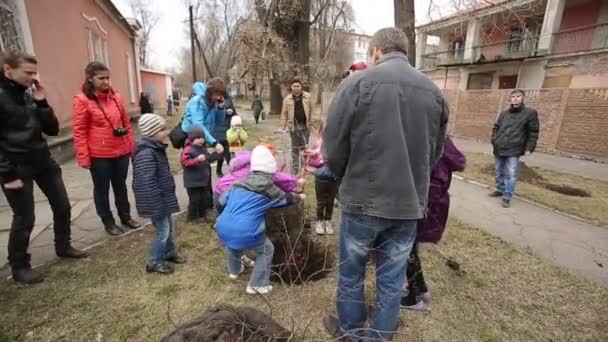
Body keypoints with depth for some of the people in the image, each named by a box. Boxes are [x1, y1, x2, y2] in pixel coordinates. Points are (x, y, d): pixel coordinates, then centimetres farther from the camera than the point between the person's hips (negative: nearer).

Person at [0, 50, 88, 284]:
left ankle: (63, 247, 33)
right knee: (24, 218, 2)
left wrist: (42, 103, -7)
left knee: (62, 206, 13)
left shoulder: (29, 95, 8)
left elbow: (52, 130, 4)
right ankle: (19, 267, 22)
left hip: (43, 162, 7)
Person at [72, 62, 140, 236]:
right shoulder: (82, 100, -8)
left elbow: (126, 122, 11)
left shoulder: (116, 97, 6)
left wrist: (132, 145, 10)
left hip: (121, 151, 5)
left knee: (121, 185, 17)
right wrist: (83, 157, -11)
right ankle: (108, 222, 25)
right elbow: (79, 131, -9)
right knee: (102, 189, 11)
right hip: (99, 155, -4)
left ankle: (126, 217, 32)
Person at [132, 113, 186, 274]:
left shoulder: (156, 148, 8)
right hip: (156, 202, -10)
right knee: (163, 230, 3)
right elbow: (147, 184, -27)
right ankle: (154, 263, 21)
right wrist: (156, 206, -23)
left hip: (164, 199, 10)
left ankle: (169, 253, 40)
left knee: (170, 227, 21)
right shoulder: (146, 154, -26)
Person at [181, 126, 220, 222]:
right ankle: (192, 217, 17)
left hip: (203, 180, 8)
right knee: (194, 199, 0)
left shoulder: (203, 149, 8)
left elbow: (208, 159, 20)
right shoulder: (188, 150, -18)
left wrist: (217, 154, 7)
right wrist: (197, 160, -37)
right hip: (192, 182, -8)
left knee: (204, 198, 18)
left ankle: (202, 214, 34)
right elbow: (185, 162, -27)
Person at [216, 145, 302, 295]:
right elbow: (286, 198, 16)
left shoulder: (240, 181, 13)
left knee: (230, 242, 40)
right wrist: (298, 197, 37)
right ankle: (257, 285, 25)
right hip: (246, 232, -6)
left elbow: (222, 202, 17)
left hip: (223, 228, 6)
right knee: (266, 251, 22)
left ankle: (234, 270, 57)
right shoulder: (268, 187, -1)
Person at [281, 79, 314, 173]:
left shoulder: (308, 96, 4)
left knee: (304, 147, 4)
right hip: (294, 126, 0)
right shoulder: (287, 99, 3)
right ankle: (294, 169, 13)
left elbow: (311, 109, 8)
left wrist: (310, 121, 4)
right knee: (295, 148, 5)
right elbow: (284, 113, 4)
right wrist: (283, 126, -1)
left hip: (305, 125, 0)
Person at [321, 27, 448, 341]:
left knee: (351, 272, 19)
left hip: (363, 201, -3)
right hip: (410, 203, 4)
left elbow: (333, 149, -10)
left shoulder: (357, 83, -10)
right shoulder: (435, 92, 5)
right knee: (392, 278, 19)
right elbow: (435, 153, 10)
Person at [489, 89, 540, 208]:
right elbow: (496, 128, 19)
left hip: (514, 150, -4)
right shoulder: (504, 114, 10)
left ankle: (507, 197, 4)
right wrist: (494, 140, 4)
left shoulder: (530, 113, 0)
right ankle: (500, 190, 33)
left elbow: (533, 132, 0)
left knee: (511, 175, -6)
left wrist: (529, 148, -7)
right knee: (499, 172, 15)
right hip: (499, 149, 4)